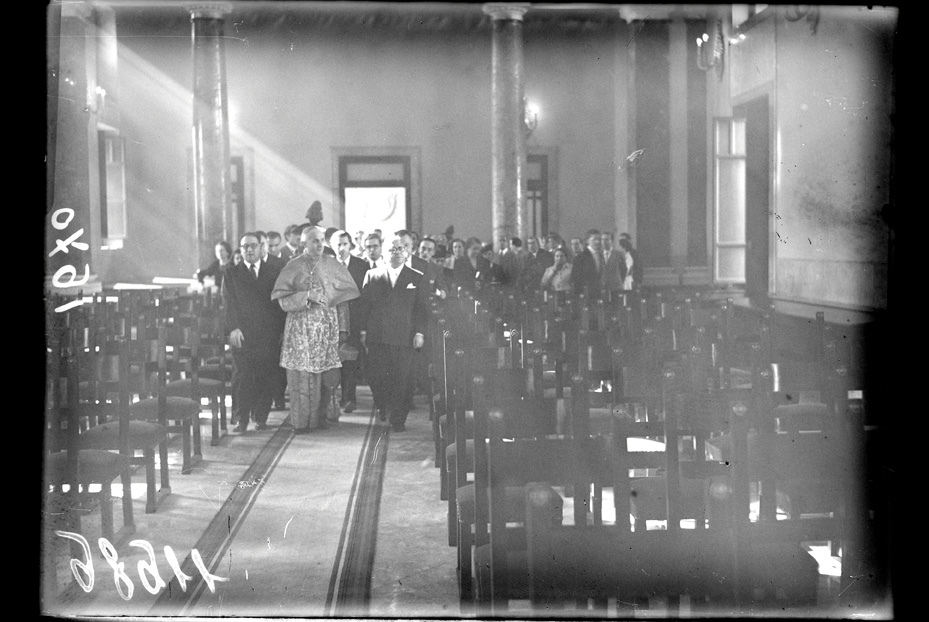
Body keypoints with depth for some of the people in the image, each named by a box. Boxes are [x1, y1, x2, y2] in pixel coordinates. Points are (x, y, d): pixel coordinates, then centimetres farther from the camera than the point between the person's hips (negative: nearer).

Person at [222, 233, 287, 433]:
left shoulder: (274, 270, 11)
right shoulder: (231, 273, 11)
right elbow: (229, 302, 2)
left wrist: (281, 329, -2)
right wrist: (233, 327, -11)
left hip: (269, 334, 0)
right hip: (242, 334, 0)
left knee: (266, 377, 0)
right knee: (241, 377, -2)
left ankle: (260, 417, 10)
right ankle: (241, 418, 3)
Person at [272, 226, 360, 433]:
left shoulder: (333, 265, 8)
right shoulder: (293, 266, 1)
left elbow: (343, 299, 8)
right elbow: (283, 300, -3)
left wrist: (343, 329, 3)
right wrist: (307, 295, -16)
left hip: (328, 327, 2)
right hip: (301, 328, -2)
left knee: (329, 376, -2)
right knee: (302, 375, -4)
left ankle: (320, 415, 14)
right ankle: (301, 421, 4)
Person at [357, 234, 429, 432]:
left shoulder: (416, 278, 10)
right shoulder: (372, 275, 11)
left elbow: (421, 308, 7)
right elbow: (364, 305, 9)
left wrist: (420, 333, -3)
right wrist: (363, 331, 2)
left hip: (404, 338, -1)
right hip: (376, 337, 1)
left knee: (401, 380, -3)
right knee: (375, 376, 0)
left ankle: (398, 419, 6)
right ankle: (383, 406, 27)